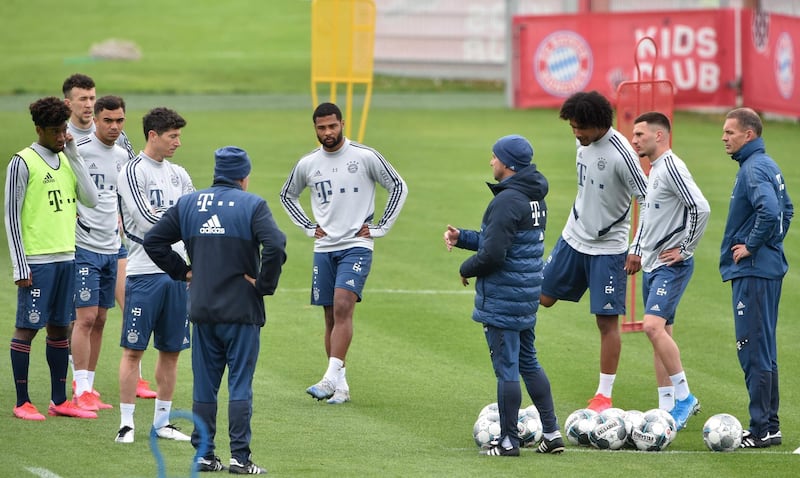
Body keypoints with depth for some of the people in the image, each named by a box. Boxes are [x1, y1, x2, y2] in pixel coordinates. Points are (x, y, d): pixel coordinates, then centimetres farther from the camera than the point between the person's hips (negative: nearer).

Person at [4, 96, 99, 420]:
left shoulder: (66, 160, 12)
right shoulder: (23, 163, -7)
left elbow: (91, 199, 2)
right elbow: (11, 216, -8)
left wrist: (73, 154, -2)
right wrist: (20, 266, -12)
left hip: (66, 257, 7)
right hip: (37, 260, -7)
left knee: (59, 327, 10)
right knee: (27, 328, -3)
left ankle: (59, 400, 15)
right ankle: (22, 402, 2)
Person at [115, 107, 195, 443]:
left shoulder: (179, 175, 14)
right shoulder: (133, 172, -7)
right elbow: (148, 220, -15)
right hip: (144, 273, -6)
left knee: (171, 350, 8)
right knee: (133, 349, -5)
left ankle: (162, 421, 16)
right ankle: (126, 423, -2)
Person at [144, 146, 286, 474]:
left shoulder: (188, 204, 7)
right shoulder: (252, 206, -7)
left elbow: (153, 241, 7)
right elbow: (275, 245, -21)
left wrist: (181, 271, 12)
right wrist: (265, 284, -9)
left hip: (202, 311, 4)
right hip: (242, 310, -4)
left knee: (204, 385, 10)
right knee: (240, 385, 1)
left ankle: (204, 454, 12)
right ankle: (240, 457, -1)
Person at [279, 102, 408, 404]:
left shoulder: (365, 157, -4)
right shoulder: (308, 164, 7)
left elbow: (399, 187, 3)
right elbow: (287, 195, 24)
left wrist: (380, 227, -1)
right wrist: (308, 227, 12)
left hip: (357, 246, -4)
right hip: (324, 248, 4)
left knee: (343, 307, -20)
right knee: (331, 316, 4)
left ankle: (331, 378, -28)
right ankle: (341, 386, 10)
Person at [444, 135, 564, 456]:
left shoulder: (507, 201, -20)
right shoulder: (535, 198, 11)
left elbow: (493, 253, -23)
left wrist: (467, 269, -5)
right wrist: (461, 237, 14)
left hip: (502, 299, -10)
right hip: (527, 297, 10)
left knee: (506, 368, -2)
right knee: (529, 363, 18)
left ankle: (508, 441, 4)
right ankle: (552, 433, 19)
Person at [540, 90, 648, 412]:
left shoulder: (620, 153, -21)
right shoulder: (583, 143, 1)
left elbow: (648, 201, -17)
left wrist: (638, 249, -17)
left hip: (608, 248, -7)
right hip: (574, 238, 7)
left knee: (607, 320, -2)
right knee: (543, 298, 9)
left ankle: (604, 396, 6)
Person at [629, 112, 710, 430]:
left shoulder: (671, 167, -14)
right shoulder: (654, 170, 15)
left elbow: (701, 208, -24)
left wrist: (685, 248, -17)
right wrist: (639, 250, 20)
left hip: (671, 265, -10)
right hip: (652, 265, 10)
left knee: (654, 326, -21)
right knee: (660, 333, 9)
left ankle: (684, 396, -12)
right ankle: (668, 409, 12)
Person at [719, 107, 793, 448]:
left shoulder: (754, 169, -16)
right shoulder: (768, 165, 15)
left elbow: (770, 211, -32)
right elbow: (785, 210, 27)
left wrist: (751, 246, -19)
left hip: (753, 272, -10)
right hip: (769, 269, 10)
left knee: (754, 350, -8)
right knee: (762, 350, 14)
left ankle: (764, 429, -8)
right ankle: (767, 425, 19)